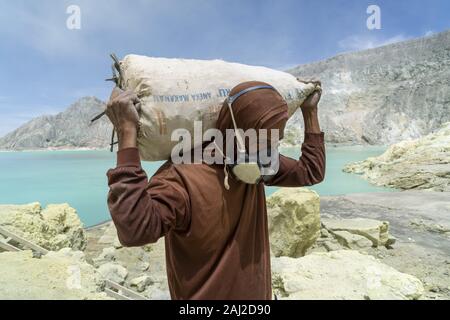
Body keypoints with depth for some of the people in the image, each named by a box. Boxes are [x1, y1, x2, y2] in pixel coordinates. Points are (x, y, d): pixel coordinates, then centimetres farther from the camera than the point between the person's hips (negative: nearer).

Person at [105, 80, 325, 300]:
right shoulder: (183, 177, -28)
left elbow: (311, 171, 3)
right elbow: (135, 229, -43)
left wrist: (310, 111, 4)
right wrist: (127, 133, -44)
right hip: (207, 294, -6)